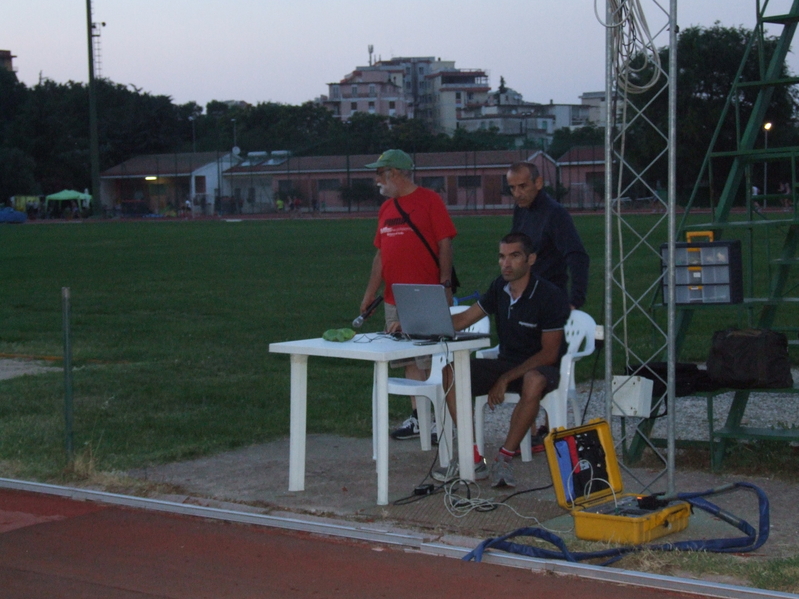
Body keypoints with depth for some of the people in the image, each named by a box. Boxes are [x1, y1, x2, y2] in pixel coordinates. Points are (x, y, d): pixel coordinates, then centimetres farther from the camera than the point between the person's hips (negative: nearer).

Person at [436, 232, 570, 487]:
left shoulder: (551, 296, -15)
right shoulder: (499, 289, 3)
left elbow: (549, 353, -16)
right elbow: (463, 319, 9)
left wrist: (506, 379, -20)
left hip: (541, 367, -6)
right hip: (507, 362, 6)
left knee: (533, 381, -42)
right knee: (452, 372, -18)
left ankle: (504, 459, -28)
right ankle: (473, 459, -20)